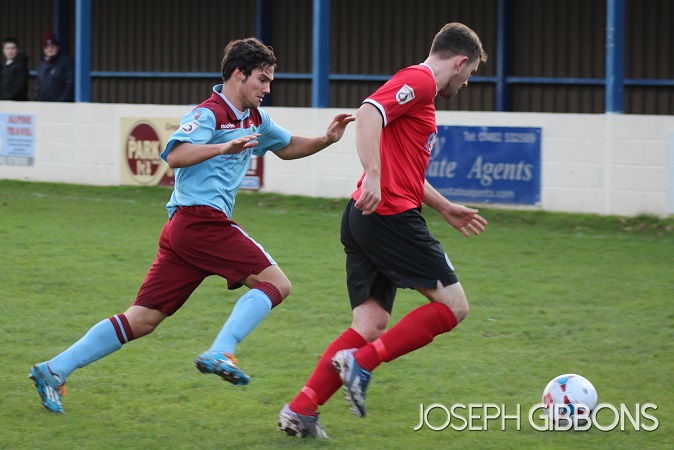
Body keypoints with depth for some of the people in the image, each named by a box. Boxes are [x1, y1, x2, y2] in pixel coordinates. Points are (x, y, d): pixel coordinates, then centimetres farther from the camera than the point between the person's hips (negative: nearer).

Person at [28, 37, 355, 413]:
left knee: (141, 320, 4)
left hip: (182, 228, 9)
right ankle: (220, 352, -23)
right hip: (201, 219, -9)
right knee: (276, 283, -11)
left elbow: (288, 147, 38)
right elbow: (175, 155, -21)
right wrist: (224, 147, -33)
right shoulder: (208, 114, -6)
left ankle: (54, 371, 2)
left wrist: (327, 139, 23)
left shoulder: (255, 119, 22)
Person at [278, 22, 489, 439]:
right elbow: (369, 113, -23)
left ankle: (300, 411, -1)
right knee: (453, 306, -4)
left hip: (367, 218, 10)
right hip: (392, 216, -10)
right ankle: (361, 363, -10)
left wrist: (447, 209, 36)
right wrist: (372, 177, -32)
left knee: (371, 325, 6)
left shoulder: (422, 92, 25)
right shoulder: (419, 81, -6)